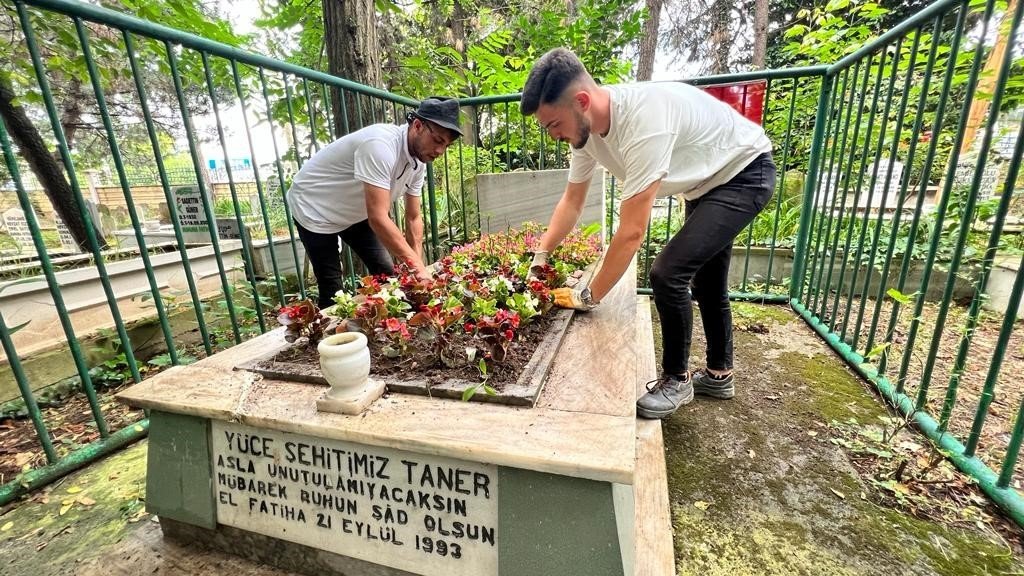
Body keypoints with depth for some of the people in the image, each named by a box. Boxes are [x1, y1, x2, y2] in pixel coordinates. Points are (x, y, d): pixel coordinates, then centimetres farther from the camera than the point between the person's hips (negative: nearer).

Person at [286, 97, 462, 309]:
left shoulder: (419, 160, -9)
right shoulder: (381, 145, -35)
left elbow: (413, 218, -3)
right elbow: (378, 218, -39)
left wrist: (418, 266, -11)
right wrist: (418, 267, -37)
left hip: (354, 212, 7)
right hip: (314, 209, -7)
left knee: (386, 273, 3)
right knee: (332, 288, -5)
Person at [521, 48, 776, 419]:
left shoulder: (644, 120, -39)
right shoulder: (586, 125, -12)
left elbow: (632, 233, -37)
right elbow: (571, 202, -1)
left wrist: (588, 296, -27)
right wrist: (539, 258, -4)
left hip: (745, 173, -9)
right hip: (707, 180, 9)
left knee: (667, 273, -21)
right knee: (706, 280, 15)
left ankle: (676, 380, 2)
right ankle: (718, 374, 34)